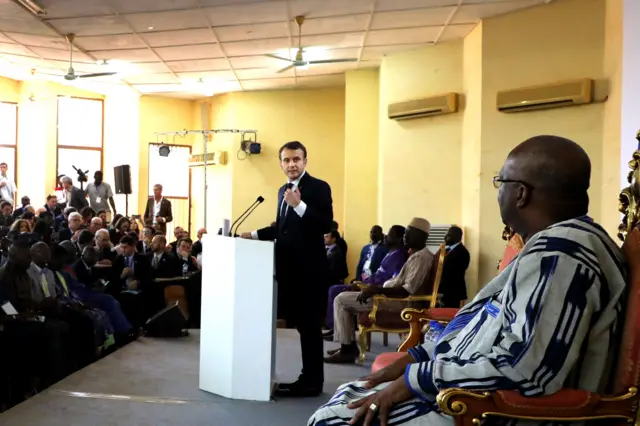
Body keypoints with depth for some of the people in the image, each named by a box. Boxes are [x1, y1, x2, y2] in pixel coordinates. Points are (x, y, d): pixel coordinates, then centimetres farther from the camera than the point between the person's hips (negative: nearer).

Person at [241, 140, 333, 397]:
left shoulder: (319, 187, -8)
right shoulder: (283, 190, 16)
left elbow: (326, 225, -19)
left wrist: (299, 205, -26)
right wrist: (255, 234, 11)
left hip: (309, 268, -8)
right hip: (289, 267, 8)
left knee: (310, 325, 0)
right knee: (300, 324, 15)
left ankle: (312, 381, 11)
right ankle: (308, 378, 26)